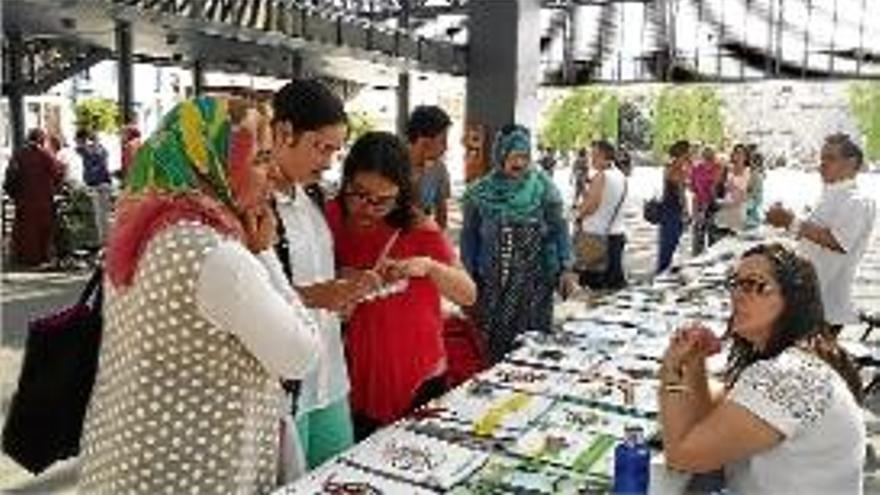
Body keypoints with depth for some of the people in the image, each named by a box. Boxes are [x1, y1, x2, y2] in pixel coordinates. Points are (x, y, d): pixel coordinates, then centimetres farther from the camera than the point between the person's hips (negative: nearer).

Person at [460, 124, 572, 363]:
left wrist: (565, 267, -5)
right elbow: (470, 236, 7)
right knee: (494, 343, 2)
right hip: (493, 284, 0)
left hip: (534, 283, 0)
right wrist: (468, 278, 6)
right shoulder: (480, 192, 0)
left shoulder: (543, 187, -2)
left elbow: (559, 229, 1)